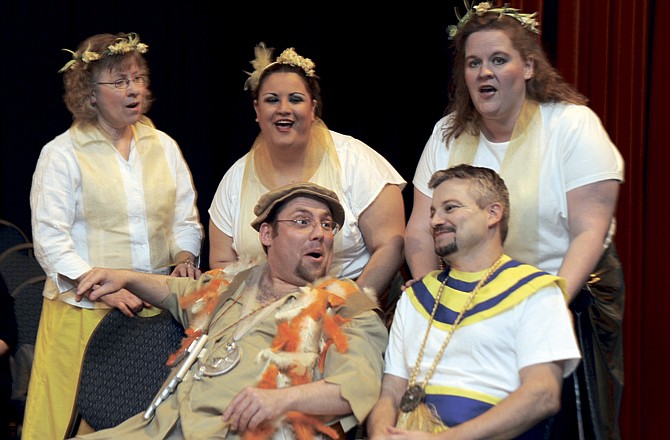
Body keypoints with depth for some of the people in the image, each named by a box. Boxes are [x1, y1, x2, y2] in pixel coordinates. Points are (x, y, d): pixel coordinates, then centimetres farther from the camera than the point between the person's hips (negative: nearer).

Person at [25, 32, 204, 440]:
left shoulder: (163, 146, 12)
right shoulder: (62, 154, -2)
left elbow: (186, 218, 17)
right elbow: (51, 239, -7)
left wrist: (184, 258, -3)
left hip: (159, 308, 4)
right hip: (86, 310, -3)